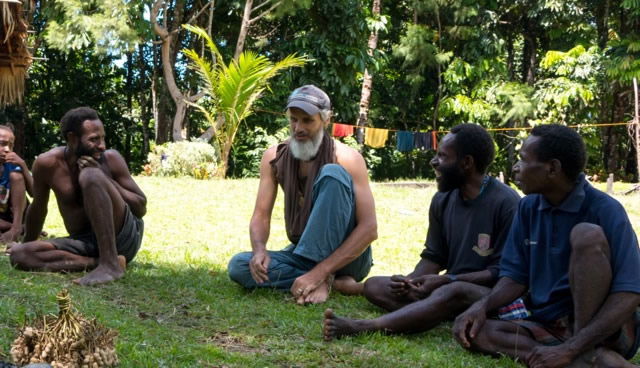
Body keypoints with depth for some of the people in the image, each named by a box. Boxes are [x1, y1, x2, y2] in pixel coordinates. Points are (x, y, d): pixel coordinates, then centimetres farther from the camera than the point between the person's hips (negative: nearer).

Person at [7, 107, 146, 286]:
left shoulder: (111, 159, -7)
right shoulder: (47, 163, -5)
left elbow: (141, 208, -5)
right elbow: (38, 208, 12)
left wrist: (106, 180, -17)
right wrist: (27, 245, 24)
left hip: (125, 236, -3)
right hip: (86, 243, 3)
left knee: (91, 175, -25)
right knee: (18, 255, -17)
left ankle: (110, 264, -33)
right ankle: (98, 262, -25)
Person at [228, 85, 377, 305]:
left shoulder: (346, 159, -14)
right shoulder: (274, 158, 0)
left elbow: (369, 228, -21)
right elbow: (261, 216, -1)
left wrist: (320, 271, -31)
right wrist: (259, 251, -25)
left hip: (346, 257, -5)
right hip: (303, 254, 5)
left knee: (332, 173, -27)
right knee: (239, 266, -22)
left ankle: (323, 279, -27)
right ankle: (335, 282, -19)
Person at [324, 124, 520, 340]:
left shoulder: (506, 203, -12)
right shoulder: (442, 201, 9)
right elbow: (433, 257, 13)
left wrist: (447, 280, -22)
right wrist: (410, 281, -9)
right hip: (447, 288, 8)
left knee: (455, 291, -40)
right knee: (374, 285, -10)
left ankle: (361, 328, -51)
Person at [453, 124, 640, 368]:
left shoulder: (605, 210, -14)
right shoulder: (528, 207, 4)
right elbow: (516, 276, 9)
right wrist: (482, 306, -14)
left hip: (605, 330, -6)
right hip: (550, 327, 6)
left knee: (587, 234, -25)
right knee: (475, 330, -19)